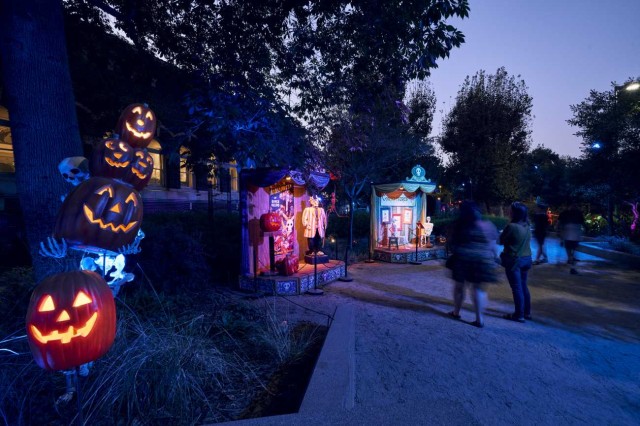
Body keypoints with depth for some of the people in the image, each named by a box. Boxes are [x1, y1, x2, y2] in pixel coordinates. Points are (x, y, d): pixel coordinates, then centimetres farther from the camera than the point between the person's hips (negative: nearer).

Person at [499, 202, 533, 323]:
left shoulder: (511, 226, -20)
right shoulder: (527, 226, 4)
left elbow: (501, 241, -9)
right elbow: (526, 242, 13)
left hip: (514, 259, -7)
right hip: (526, 258, 8)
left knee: (516, 288, 1)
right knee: (523, 286, 18)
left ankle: (519, 315, 9)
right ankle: (527, 312, 28)